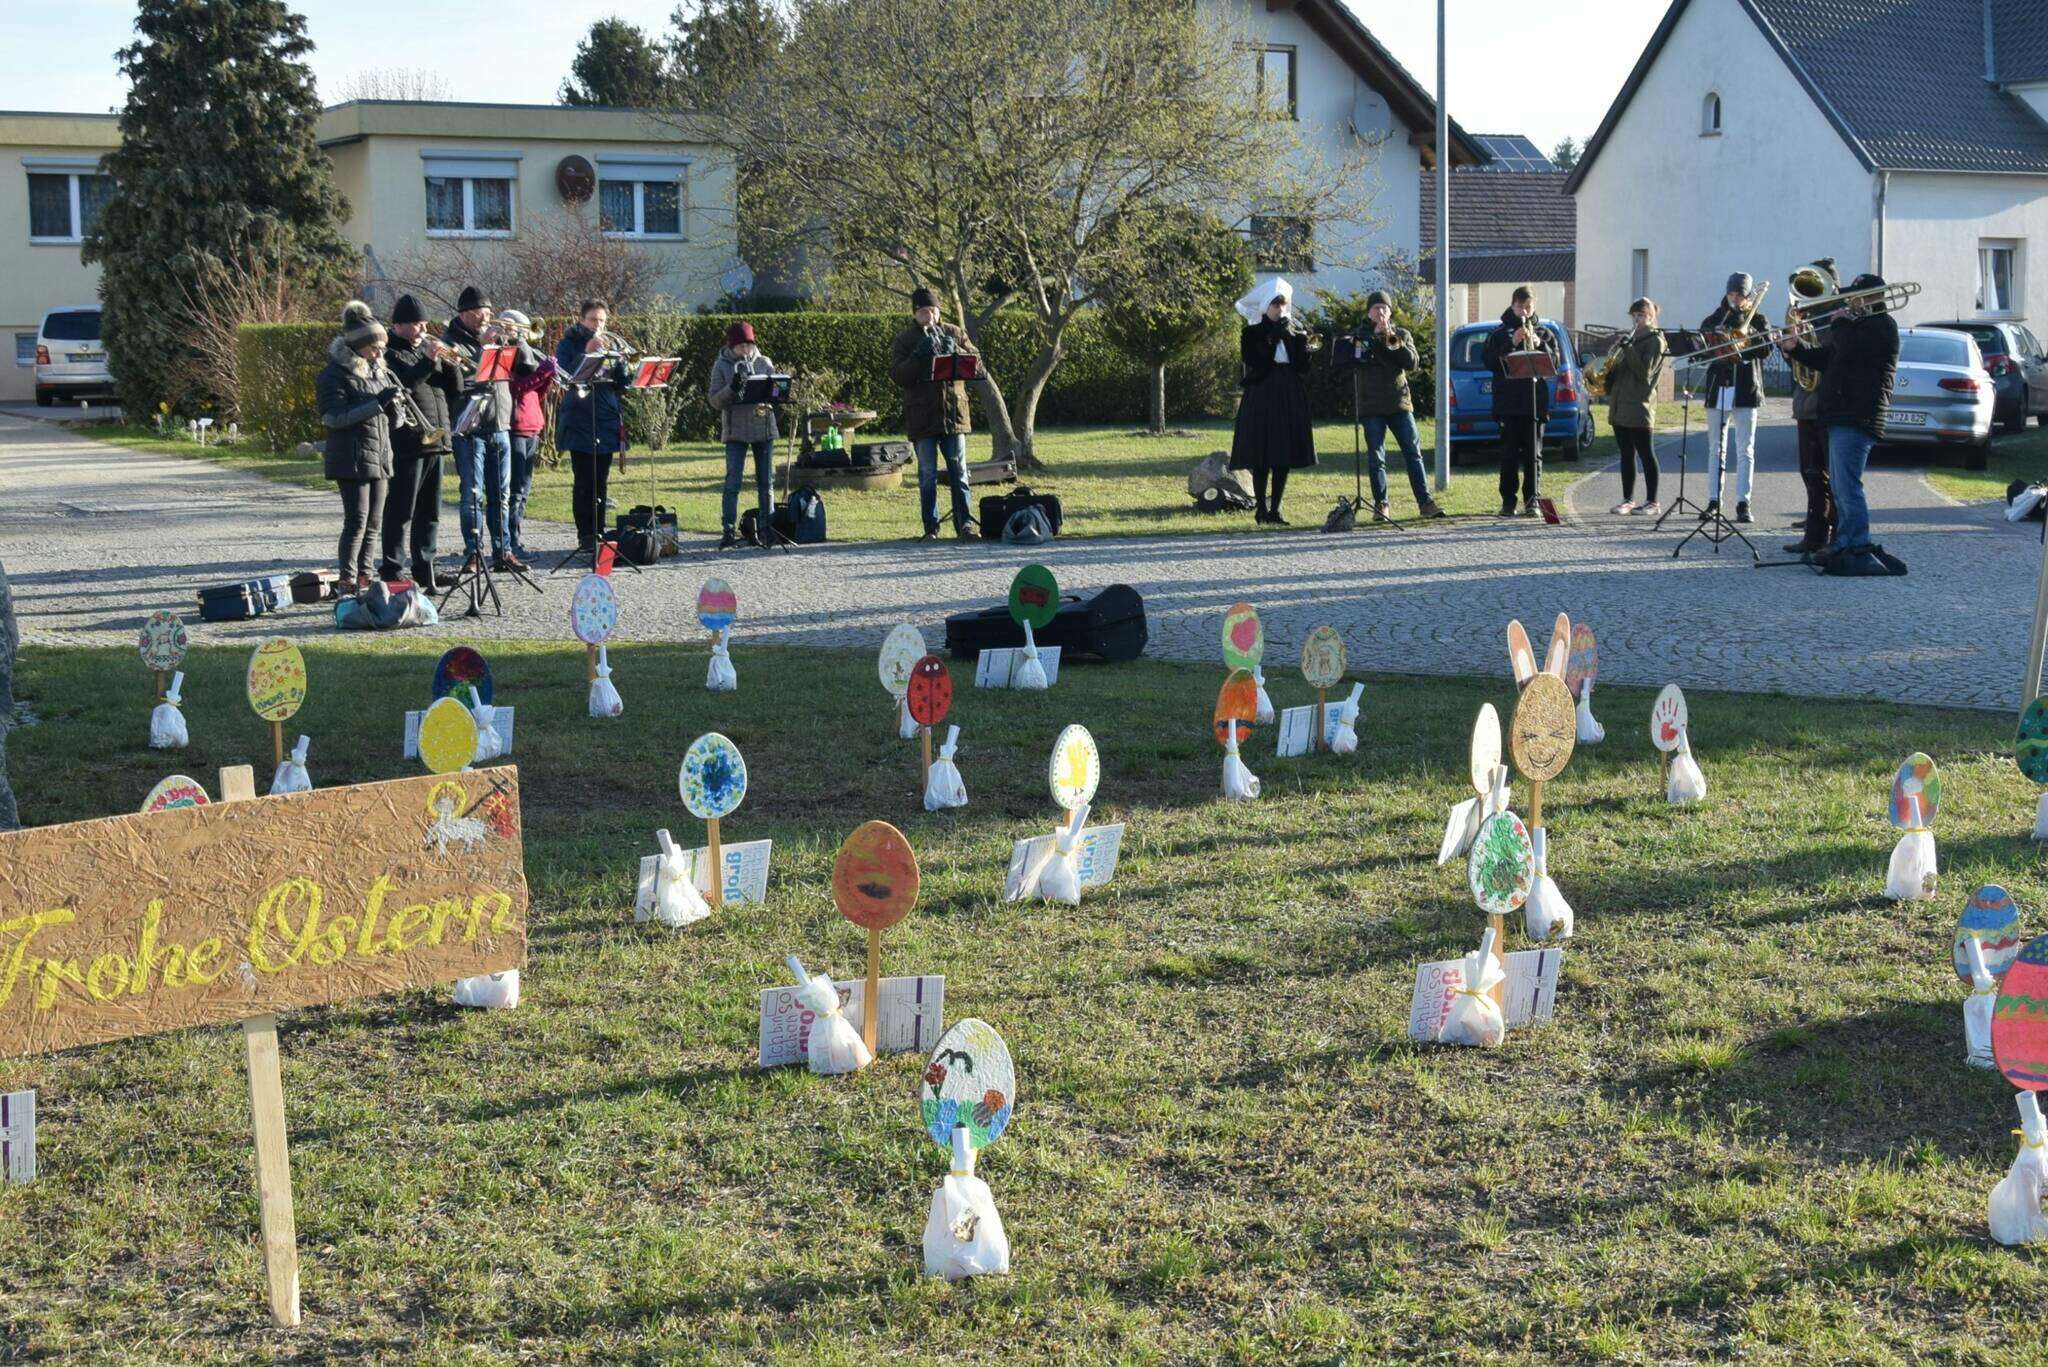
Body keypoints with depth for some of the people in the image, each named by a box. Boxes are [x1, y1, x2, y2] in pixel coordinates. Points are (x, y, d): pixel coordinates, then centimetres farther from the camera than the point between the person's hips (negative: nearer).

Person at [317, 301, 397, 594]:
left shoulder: (377, 372, 15)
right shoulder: (334, 374, -9)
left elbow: (385, 416, 22)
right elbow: (334, 417, -17)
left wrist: (393, 404, -3)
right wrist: (377, 403, -23)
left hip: (378, 457, 8)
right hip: (352, 458, -8)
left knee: (374, 521, 9)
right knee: (357, 521, -10)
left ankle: (364, 575, 18)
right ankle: (347, 581, -7)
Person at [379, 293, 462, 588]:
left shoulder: (428, 348, 18)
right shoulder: (389, 353, -3)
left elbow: (456, 390, 15)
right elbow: (399, 387, -20)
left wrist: (451, 364, -3)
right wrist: (429, 362, -23)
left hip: (435, 440, 7)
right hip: (406, 443, -7)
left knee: (430, 511, 10)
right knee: (400, 510, -4)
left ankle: (425, 567, 16)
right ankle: (392, 569, 0)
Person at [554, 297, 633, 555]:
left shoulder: (609, 344, 13)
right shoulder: (569, 345, 2)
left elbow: (623, 382, 8)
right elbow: (564, 375, -13)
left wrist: (622, 362, -11)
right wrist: (587, 353, -19)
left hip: (607, 420, 4)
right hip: (580, 422, -4)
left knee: (601, 482, 7)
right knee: (583, 482, -5)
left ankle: (599, 534, 13)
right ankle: (585, 537, -3)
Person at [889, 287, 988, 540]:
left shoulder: (955, 333, 10)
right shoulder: (903, 340, 3)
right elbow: (896, 374, -7)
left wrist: (955, 352, -14)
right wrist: (919, 356, -20)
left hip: (954, 413, 2)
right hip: (922, 418, -2)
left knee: (959, 472, 4)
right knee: (927, 476, 2)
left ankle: (965, 523, 8)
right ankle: (930, 528, 7)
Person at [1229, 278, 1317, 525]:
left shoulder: (1295, 329, 12)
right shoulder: (1253, 333, 1)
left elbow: (1303, 365, 4)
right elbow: (1255, 363, -14)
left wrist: (1297, 337, -8)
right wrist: (1274, 337, -14)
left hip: (1290, 397, 4)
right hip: (1261, 399, -4)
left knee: (1284, 458, 3)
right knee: (1261, 458, -4)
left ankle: (1275, 509, 9)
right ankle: (1261, 509, 3)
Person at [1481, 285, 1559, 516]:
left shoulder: (1544, 333, 13)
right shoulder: (1499, 334, 8)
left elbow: (1556, 361, 6)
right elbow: (1489, 362, -3)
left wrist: (1540, 346, -10)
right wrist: (1511, 344, -13)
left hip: (1535, 402, 1)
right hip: (1508, 403, -1)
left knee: (1533, 454, 0)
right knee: (1509, 454, 0)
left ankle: (1531, 501, 2)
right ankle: (1508, 502, 4)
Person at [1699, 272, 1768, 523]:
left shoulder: (1756, 319, 6)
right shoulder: (1713, 320, 11)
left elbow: (1766, 347, -7)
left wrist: (1747, 330, -17)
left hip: (1746, 391, -2)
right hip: (1717, 391, 3)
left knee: (1745, 450, -4)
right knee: (1717, 448, 7)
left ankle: (1743, 502, -5)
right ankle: (1715, 500, 13)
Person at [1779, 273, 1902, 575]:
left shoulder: (1882, 325, -9)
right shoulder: (1859, 325, 24)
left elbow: (1849, 350, -24)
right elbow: (1825, 358, 25)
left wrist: (1840, 324, -7)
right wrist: (1796, 347, 11)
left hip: (1857, 419, -11)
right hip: (1842, 416, 11)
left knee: (1847, 485, -15)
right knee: (1840, 487, 16)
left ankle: (1859, 551, -16)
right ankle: (1844, 545, 22)